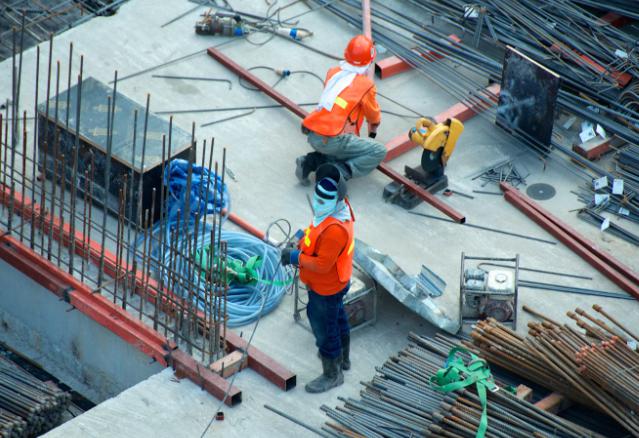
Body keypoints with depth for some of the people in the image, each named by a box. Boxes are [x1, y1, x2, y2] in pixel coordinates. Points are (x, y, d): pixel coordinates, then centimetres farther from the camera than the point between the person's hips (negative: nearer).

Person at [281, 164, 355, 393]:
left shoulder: (334, 229, -39)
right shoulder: (335, 208, -9)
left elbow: (322, 264, -34)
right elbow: (316, 235, 9)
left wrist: (296, 257, -24)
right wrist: (301, 245, -3)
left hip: (325, 290, -10)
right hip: (336, 283, 10)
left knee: (324, 329, 10)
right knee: (337, 318, 30)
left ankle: (332, 375, 30)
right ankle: (343, 358, 54)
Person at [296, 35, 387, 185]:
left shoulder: (332, 73, 13)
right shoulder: (366, 85, -1)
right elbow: (374, 117, 16)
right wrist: (373, 132, 38)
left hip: (312, 136, 7)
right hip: (332, 141, -7)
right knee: (379, 151, -1)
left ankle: (311, 161, 9)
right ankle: (338, 172, -14)